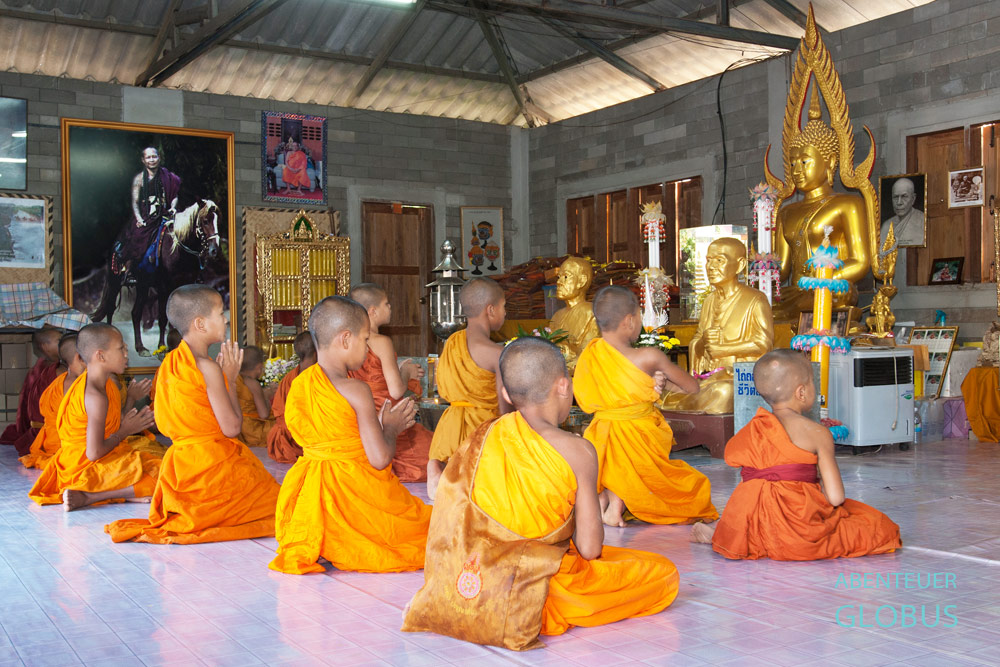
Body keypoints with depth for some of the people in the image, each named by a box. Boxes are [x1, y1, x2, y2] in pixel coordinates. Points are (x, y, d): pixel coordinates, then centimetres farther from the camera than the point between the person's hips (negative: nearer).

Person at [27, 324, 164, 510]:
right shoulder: (96, 397, -24)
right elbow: (94, 453, -24)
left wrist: (128, 422, 0)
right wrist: (124, 431, -10)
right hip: (86, 468, -10)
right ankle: (86, 497, -20)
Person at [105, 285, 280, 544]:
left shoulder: (170, 362, 10)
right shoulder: (207, 367, -17)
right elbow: (232, 427, -17)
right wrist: (230, 379, -4)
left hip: (180, 462, 9)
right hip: (212, 463, -9)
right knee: (274, 498, 5)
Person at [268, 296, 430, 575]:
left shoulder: (299, 384, 5)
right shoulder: (356, 390, -18)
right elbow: (380, 459, -18)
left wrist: (380, 423, 18)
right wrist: (390, 428, 2)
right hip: (355, 488, -7)